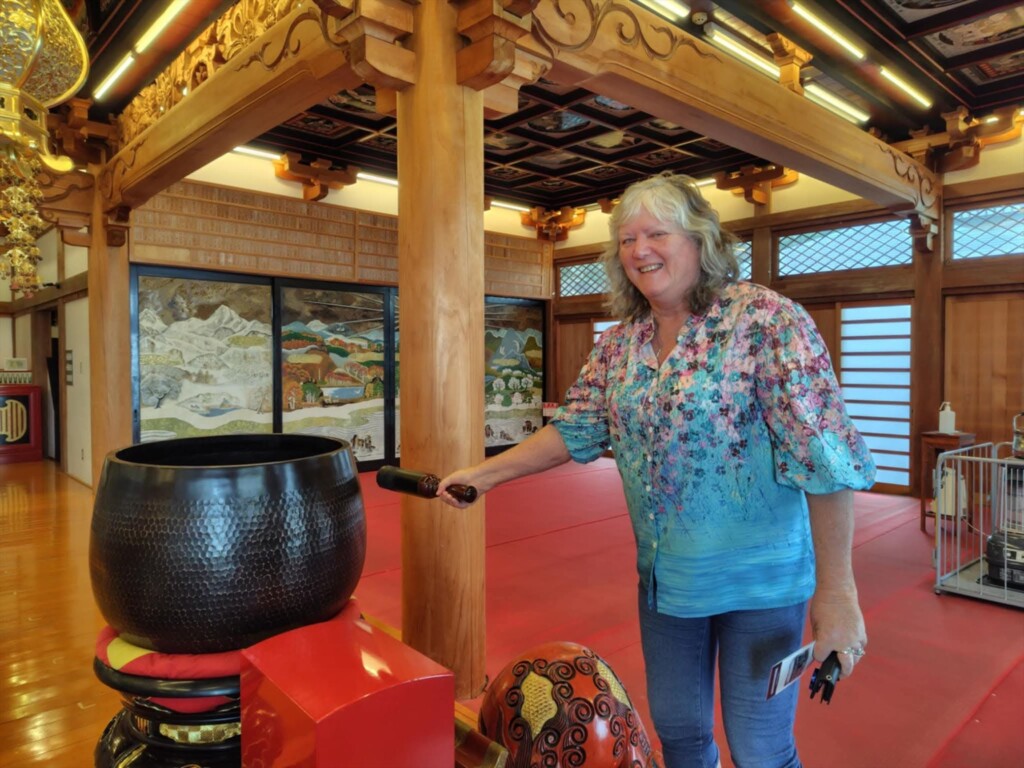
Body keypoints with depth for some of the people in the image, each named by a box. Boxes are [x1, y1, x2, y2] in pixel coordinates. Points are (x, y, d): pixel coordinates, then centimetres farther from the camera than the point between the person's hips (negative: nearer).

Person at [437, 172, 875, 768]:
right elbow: (574, 431, 7)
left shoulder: (768, 321, -18)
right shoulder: (618, 345, 1)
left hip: (758, 580, -5)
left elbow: (823, 455, -20)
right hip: (664, 577, 5)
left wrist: (837, 590, -21)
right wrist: (485, 474, 2)